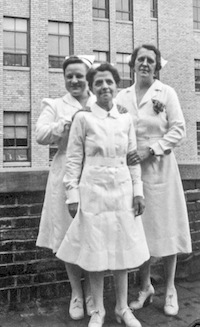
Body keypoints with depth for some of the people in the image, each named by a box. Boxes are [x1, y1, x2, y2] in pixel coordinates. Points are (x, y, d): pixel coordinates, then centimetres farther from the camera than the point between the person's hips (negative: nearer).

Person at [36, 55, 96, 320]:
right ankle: (76, 293, 25)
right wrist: (70, 121, -16)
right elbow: (41, 135, -7)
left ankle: (91, 292, 24)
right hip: (67, 178, 0)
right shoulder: (55, 105, 8)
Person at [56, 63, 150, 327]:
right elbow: (74, 159, -3)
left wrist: (138, 191, 4)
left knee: (122, 249, 10)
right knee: (95, 251, 5)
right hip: (94, 191, -3)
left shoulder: (126, 117, 5)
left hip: (122, 191, 3)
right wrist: (73, 194, -7)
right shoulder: (83, 118, -5)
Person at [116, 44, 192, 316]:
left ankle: (170, 289, 20)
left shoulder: (166, 93, 2)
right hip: (131, 168, 3)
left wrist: (150, 150, -13)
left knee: (165, 226, 4)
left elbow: (178, 130, -4)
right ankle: (146, 286, 25)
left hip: (160, 168, -2)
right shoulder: (122, 96, 9)